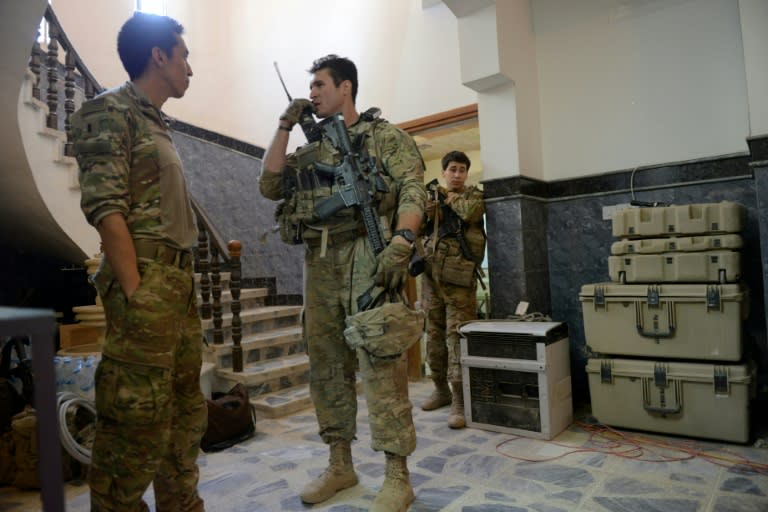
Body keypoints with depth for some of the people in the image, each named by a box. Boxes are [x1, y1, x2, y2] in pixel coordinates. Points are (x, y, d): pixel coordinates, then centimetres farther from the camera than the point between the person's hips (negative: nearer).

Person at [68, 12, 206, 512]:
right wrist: (136, 293, -21)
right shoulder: (110, 111, -4)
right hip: (146, 284, -9)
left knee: (186, 413, 15)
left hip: (180, 282, 9)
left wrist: (184, 284, 15)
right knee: (137, 421, -3)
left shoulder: (156, 123, 22)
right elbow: (105, 206, -15)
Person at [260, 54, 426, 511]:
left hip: (368, 258, -6)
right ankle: (340, 465, 23)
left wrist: (401, 243, -25)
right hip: (319, 264, 7)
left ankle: (398, 475, 4)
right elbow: (270, 187, 13)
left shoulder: (384, 135, 4)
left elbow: (414, 189, -8)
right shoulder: (310, 148, 22)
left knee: (380, 365, -7)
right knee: (327, 365, 9)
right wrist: (285, 127, 10)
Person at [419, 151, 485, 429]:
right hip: (431, 275, 5)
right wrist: (426, 214, -6)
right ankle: (441, 389, 25)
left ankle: (459, 401, -6)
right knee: (434, 335, 11)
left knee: (457, 336, -9)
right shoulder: (431, 195, 17)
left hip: (459, 278, -5)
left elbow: (471, 212, -16)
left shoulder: (473, 194, 7)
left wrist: (450, 196, 0)